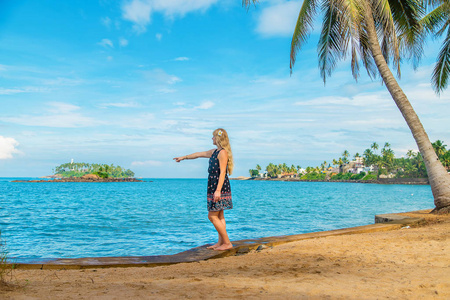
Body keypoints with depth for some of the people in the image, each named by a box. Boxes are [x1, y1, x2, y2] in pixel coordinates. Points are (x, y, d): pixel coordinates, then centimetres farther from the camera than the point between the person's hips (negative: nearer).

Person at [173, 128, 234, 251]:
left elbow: (222, 173, -19)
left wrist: (218, 190, -25)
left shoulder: (223, 152, -11)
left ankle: (227, 243, -4)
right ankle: (220, 242, 13)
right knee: (219, 216, 9)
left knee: (212, 216, -9)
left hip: (220, 188, -9)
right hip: (214, 188, 9)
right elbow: (199, 154, 31)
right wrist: (184, 157, 42)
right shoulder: (214, 152, 18)